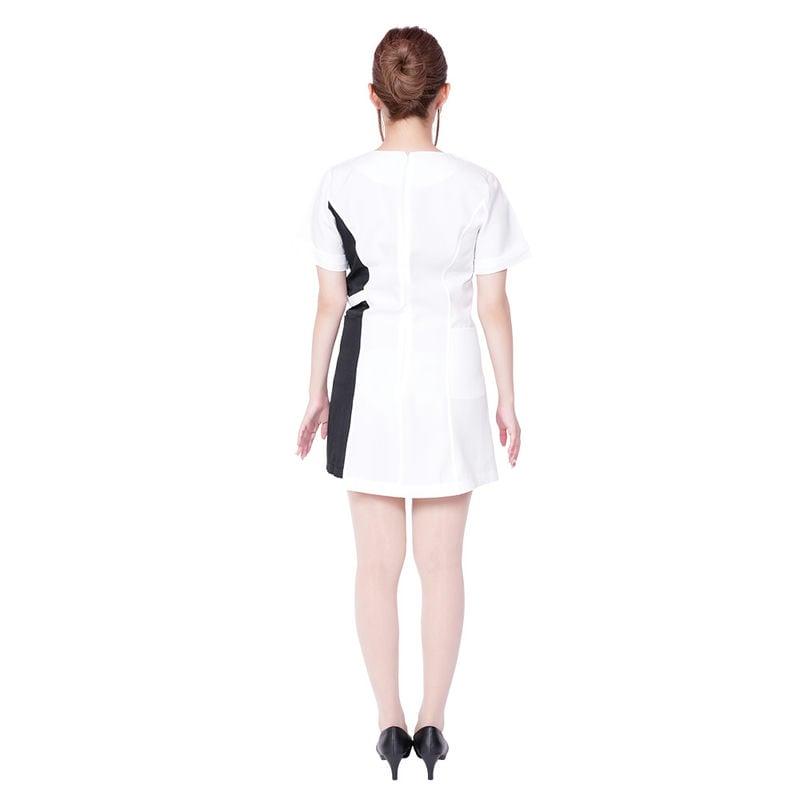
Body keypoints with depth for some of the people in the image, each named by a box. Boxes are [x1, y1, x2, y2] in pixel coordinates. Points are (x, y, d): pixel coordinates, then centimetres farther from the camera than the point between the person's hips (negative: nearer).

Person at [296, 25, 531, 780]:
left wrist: (317, 392, 8)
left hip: (368, 379, 0)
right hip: (449, 382, 0)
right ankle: (432, 722, 17)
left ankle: (390, 721, 18)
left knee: (377, 559, 11)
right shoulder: (478, 188, -9)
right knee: (442, 560, 11)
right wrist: (507, 399, 6)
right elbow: (493, 306, -5)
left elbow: (330, 301, -3)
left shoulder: (340, 185, -8)